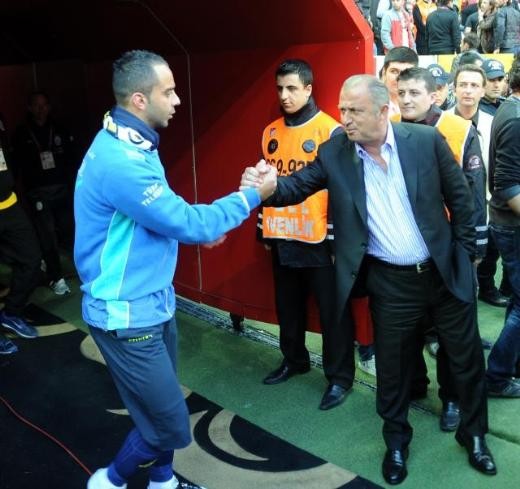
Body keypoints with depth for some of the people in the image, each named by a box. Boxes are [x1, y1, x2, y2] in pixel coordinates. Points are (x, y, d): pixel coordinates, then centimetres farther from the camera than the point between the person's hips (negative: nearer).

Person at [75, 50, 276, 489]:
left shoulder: (132, 144, 7)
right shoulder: (120, 160, -27)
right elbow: (187, 222, -24)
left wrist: (195, 227, 9)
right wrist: (251, 196, -13)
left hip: (154, 301, 10)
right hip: (127, 314, -10)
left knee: (162, 408, 21)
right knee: (170, 424, 1)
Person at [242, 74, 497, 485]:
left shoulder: (427, 140, -9)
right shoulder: (334, 153, -6)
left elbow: (460, 197, -2)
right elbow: (298, 185, -9)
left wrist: (466, 253, 0)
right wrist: (267, 185, -31)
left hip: (445, 272, 0)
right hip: (390, 283, 0)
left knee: (466, 359, 15)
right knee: (392, 366, 13)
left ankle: (474, 434, 38)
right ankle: (397, 440, 36)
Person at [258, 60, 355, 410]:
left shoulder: (331, 130, -8)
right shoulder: (271, 132, 9)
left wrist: (337, 233, -9)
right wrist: (263, 227, 17)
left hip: (318, 238, -5)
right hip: (281, 238, 6)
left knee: (331, 311, 4)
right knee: (288, 307, 18)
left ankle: (340, 376, 17)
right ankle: (294, 360, 38)